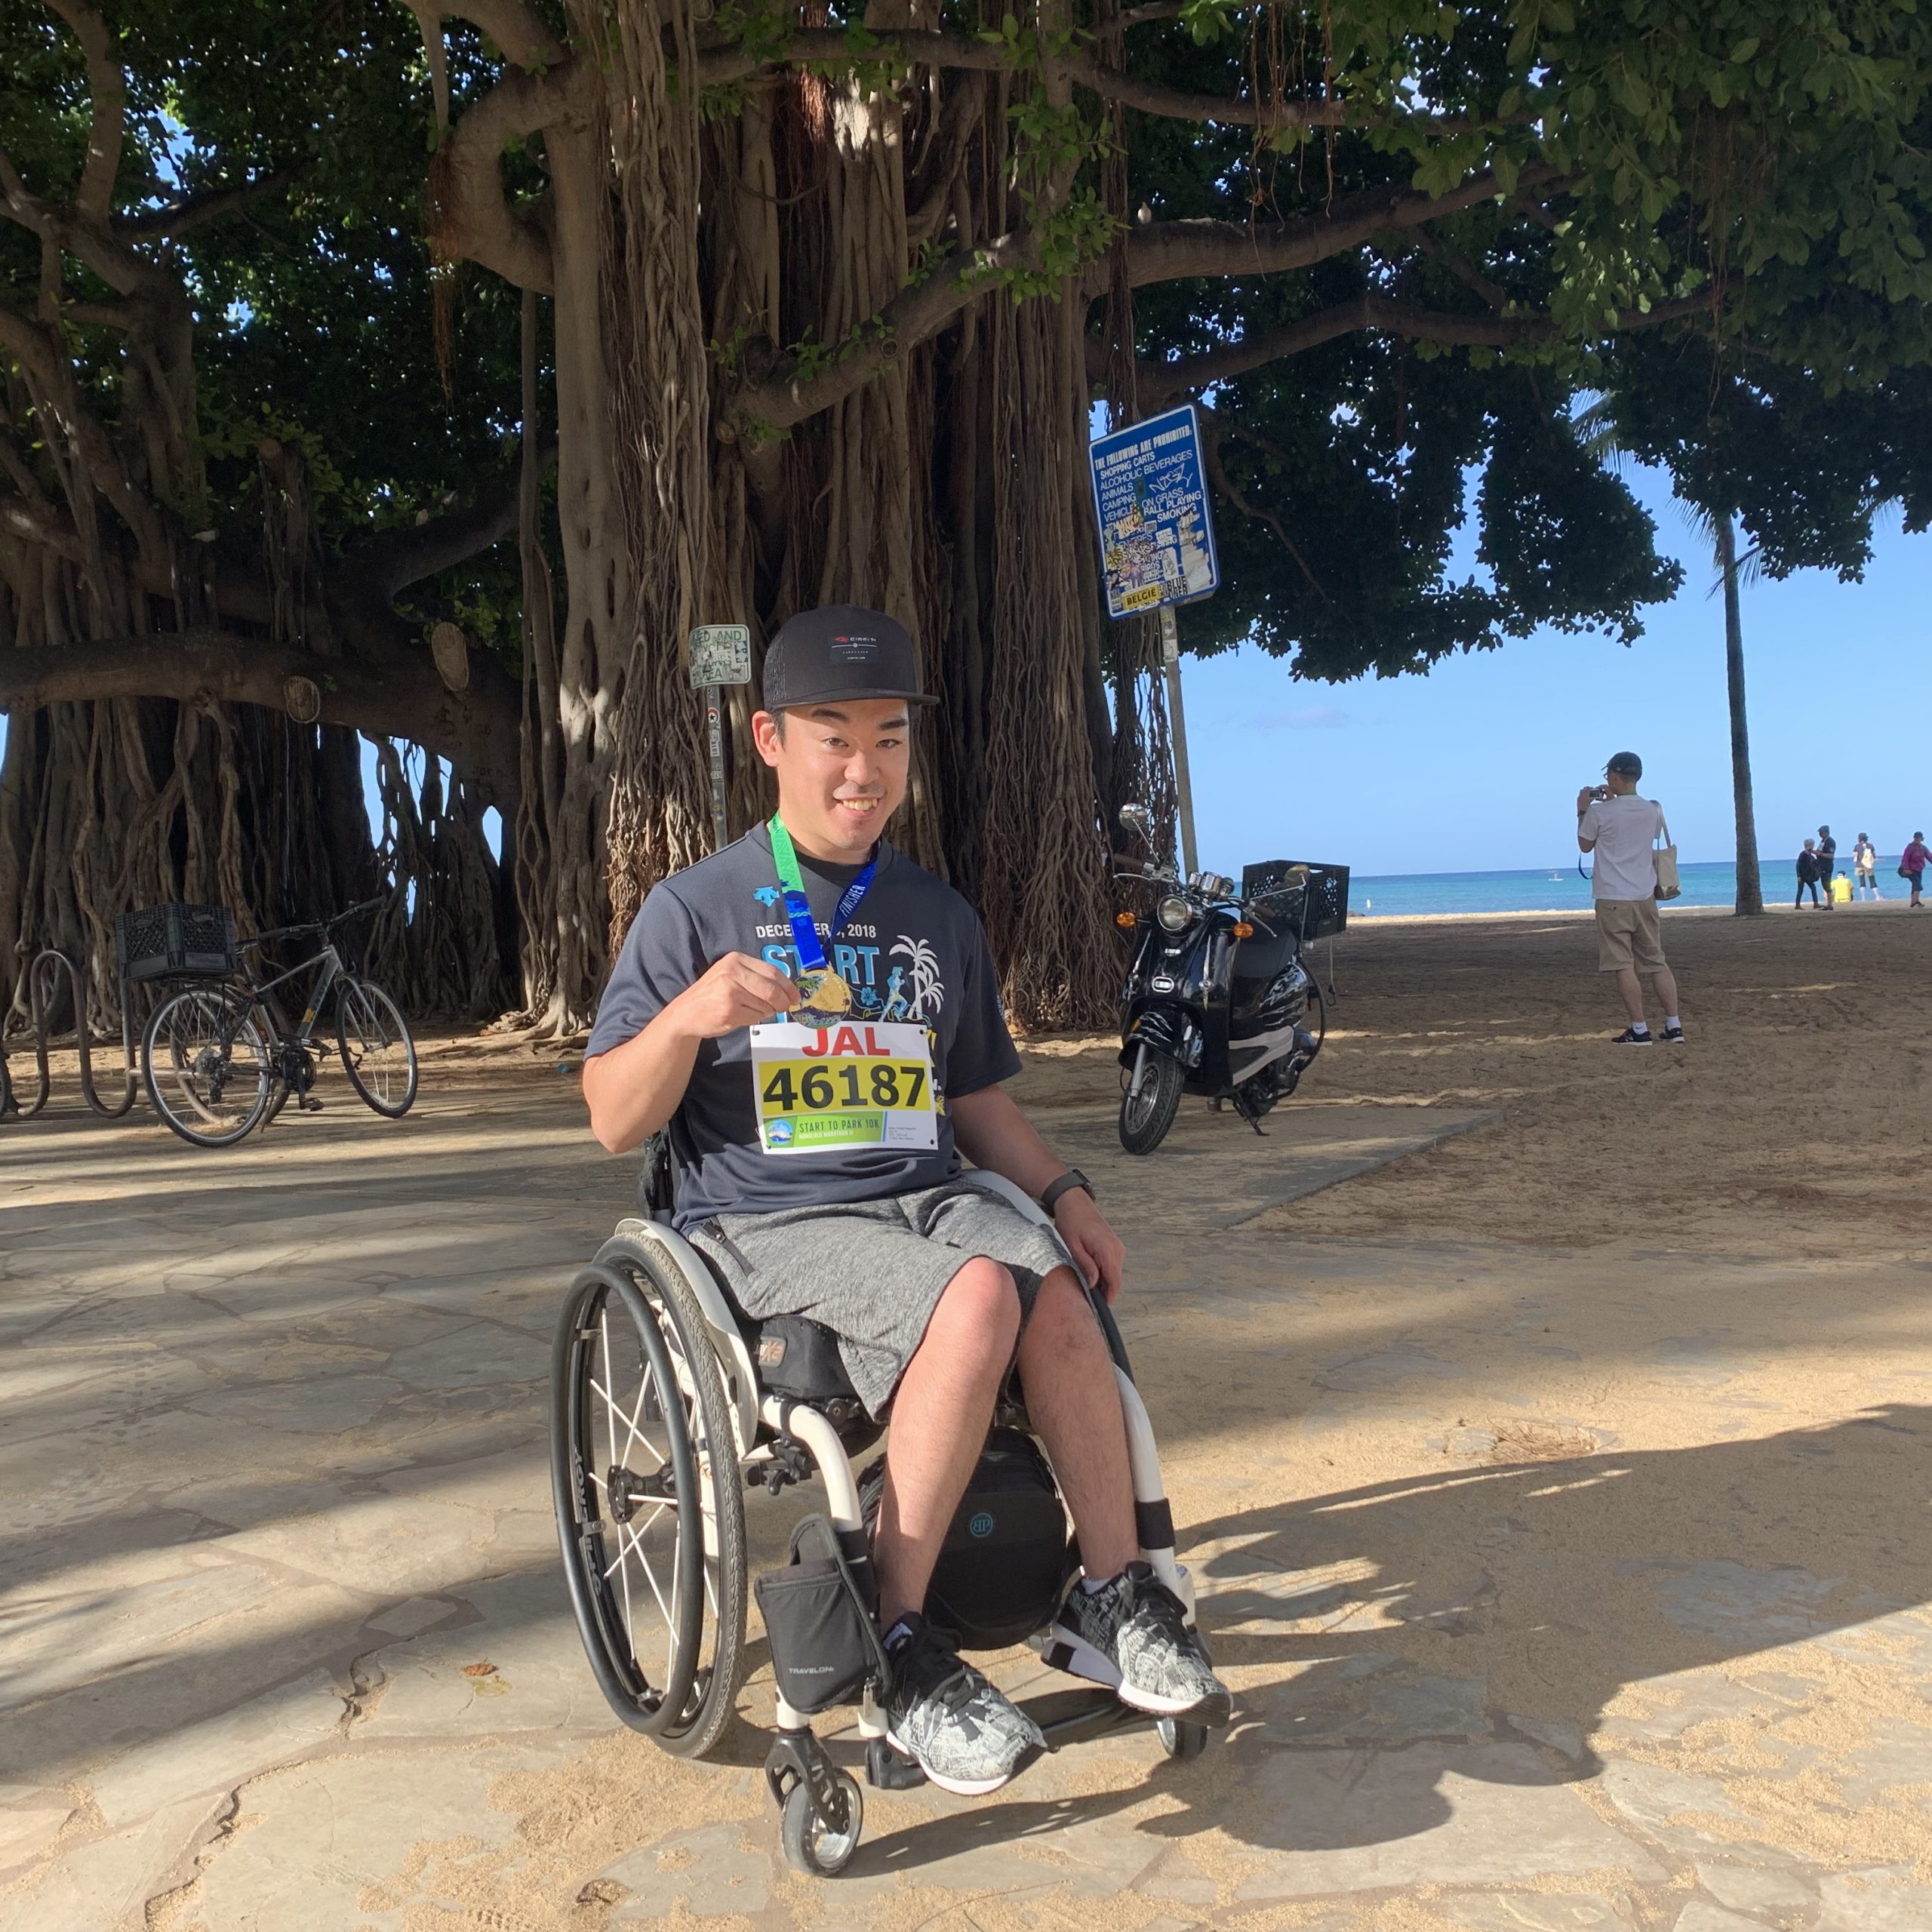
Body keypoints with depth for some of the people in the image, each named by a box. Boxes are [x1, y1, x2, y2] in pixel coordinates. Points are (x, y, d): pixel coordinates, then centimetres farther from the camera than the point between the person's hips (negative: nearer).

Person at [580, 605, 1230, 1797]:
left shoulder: (942, 921, 15)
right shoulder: (696, 912, 0)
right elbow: (616, 1124, -2)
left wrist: (1063, 1192, 5)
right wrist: (687, 1016, -21)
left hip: (931, 1198, 4)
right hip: (768, 1223, -4)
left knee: (1056, 1294, -27)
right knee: (977, 1298, -31)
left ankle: (1113, 1595, -10)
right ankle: (903, 1651, -18)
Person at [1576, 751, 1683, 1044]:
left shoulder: (1599, 812, -10)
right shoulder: (1653, 810, 4)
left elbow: (1585, 845, 5)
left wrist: (1582, 811, 16)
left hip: (1612, 899, -5)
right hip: (1645, 896, 5)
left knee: (1624, 965, -3)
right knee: (1656, 962, 11)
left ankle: (1640, 1030, -5)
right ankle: (1674, 1026, 10)